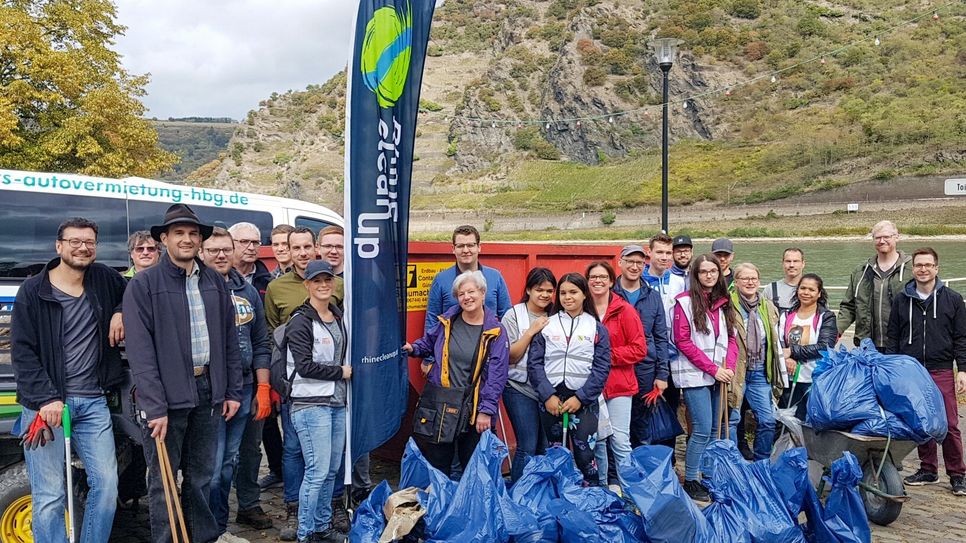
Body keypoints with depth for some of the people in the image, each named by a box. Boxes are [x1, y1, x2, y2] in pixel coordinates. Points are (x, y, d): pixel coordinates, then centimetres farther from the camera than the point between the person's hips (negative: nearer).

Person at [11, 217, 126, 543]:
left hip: (92, 402, 4)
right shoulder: (33, 290, -2)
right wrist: (45, 398, -16)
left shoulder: (103, 279, 8)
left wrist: (121, 313, 6)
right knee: (49, 496, -3)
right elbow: (21, 351, -6)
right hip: (45, 403, -4)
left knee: (106, 484, 3)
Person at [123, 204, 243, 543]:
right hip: (167, 394, -4)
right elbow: (140, 351, -12)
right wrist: (154, 407, -17)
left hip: (207, 390, 5)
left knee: (202, 474, 16)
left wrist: (232, 390, 8)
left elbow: (229, 339, 11)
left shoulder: (215, 282, 9)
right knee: (163, 479, 5)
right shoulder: (143, 285, -6)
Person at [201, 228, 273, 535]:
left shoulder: (248, 292, 11)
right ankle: (214, 529, 12)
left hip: (244, 389, 4)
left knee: (230, 461, 16)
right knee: (213, 465, -1)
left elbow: (261, 344, 13)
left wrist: (263, 389, 8)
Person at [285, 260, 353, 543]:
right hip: (311, 404, -7)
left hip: (337, 402, 7)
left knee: (331, 470, 10)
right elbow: (305, 366, -16)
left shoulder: (338, 317, 13)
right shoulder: (301, 322, -9)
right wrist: (341, 372, -8)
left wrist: (348, 369, 7)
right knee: (317, 472, -6)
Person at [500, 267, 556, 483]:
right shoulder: (514, 315, -3)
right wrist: (531, 331, -15)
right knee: (528, 448, -7)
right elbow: (510, 357, -7)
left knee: (547, 448, 8)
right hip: (520, 389, -4)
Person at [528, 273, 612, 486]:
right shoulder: (547, 325, 7)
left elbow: (602, 368, -1)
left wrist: (580, 398, -9)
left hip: (583, 400, -1)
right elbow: (534, 363, 2)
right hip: (551, 398, 2)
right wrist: (547, 395, -8)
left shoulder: (597, 328, 5)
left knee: (585, 454, -6)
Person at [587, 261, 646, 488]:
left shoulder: (624, 310, -4)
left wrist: (608, 355, -13)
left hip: (618, 384, -3)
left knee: (620, 441, -4)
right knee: (596, 440, 10)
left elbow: (639, 349, -6)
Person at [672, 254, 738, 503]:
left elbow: (731, 339, 12)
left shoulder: (724, 303, 12)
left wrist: (729, 367, -6)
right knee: (703, 429, -8)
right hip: (694, 375, -6)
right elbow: (683, 342, -11)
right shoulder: (685, 302, -6)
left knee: (716, 429, 9)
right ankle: (690, 482, 3)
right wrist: (713, 369, -13)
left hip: (718, 376, 6)